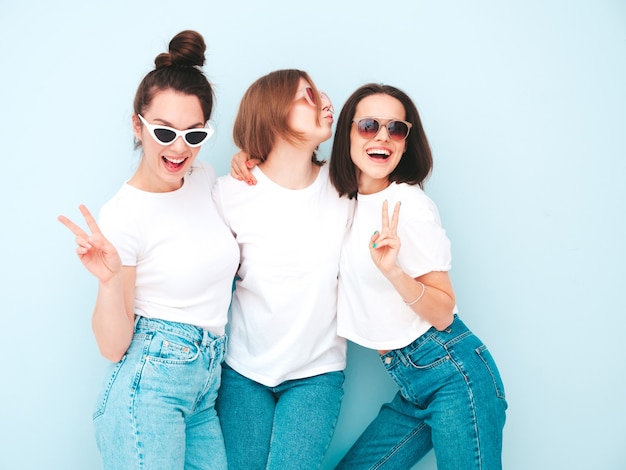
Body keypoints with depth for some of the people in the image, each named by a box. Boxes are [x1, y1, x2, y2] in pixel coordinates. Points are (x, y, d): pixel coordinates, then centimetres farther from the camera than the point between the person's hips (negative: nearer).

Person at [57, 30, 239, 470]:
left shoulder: (205, 176, 4)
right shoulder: (123, 215, -13)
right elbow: (114, 347, -8)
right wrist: (109, 281, -28)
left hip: (207, 389, 6)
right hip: (150, 383, -6)